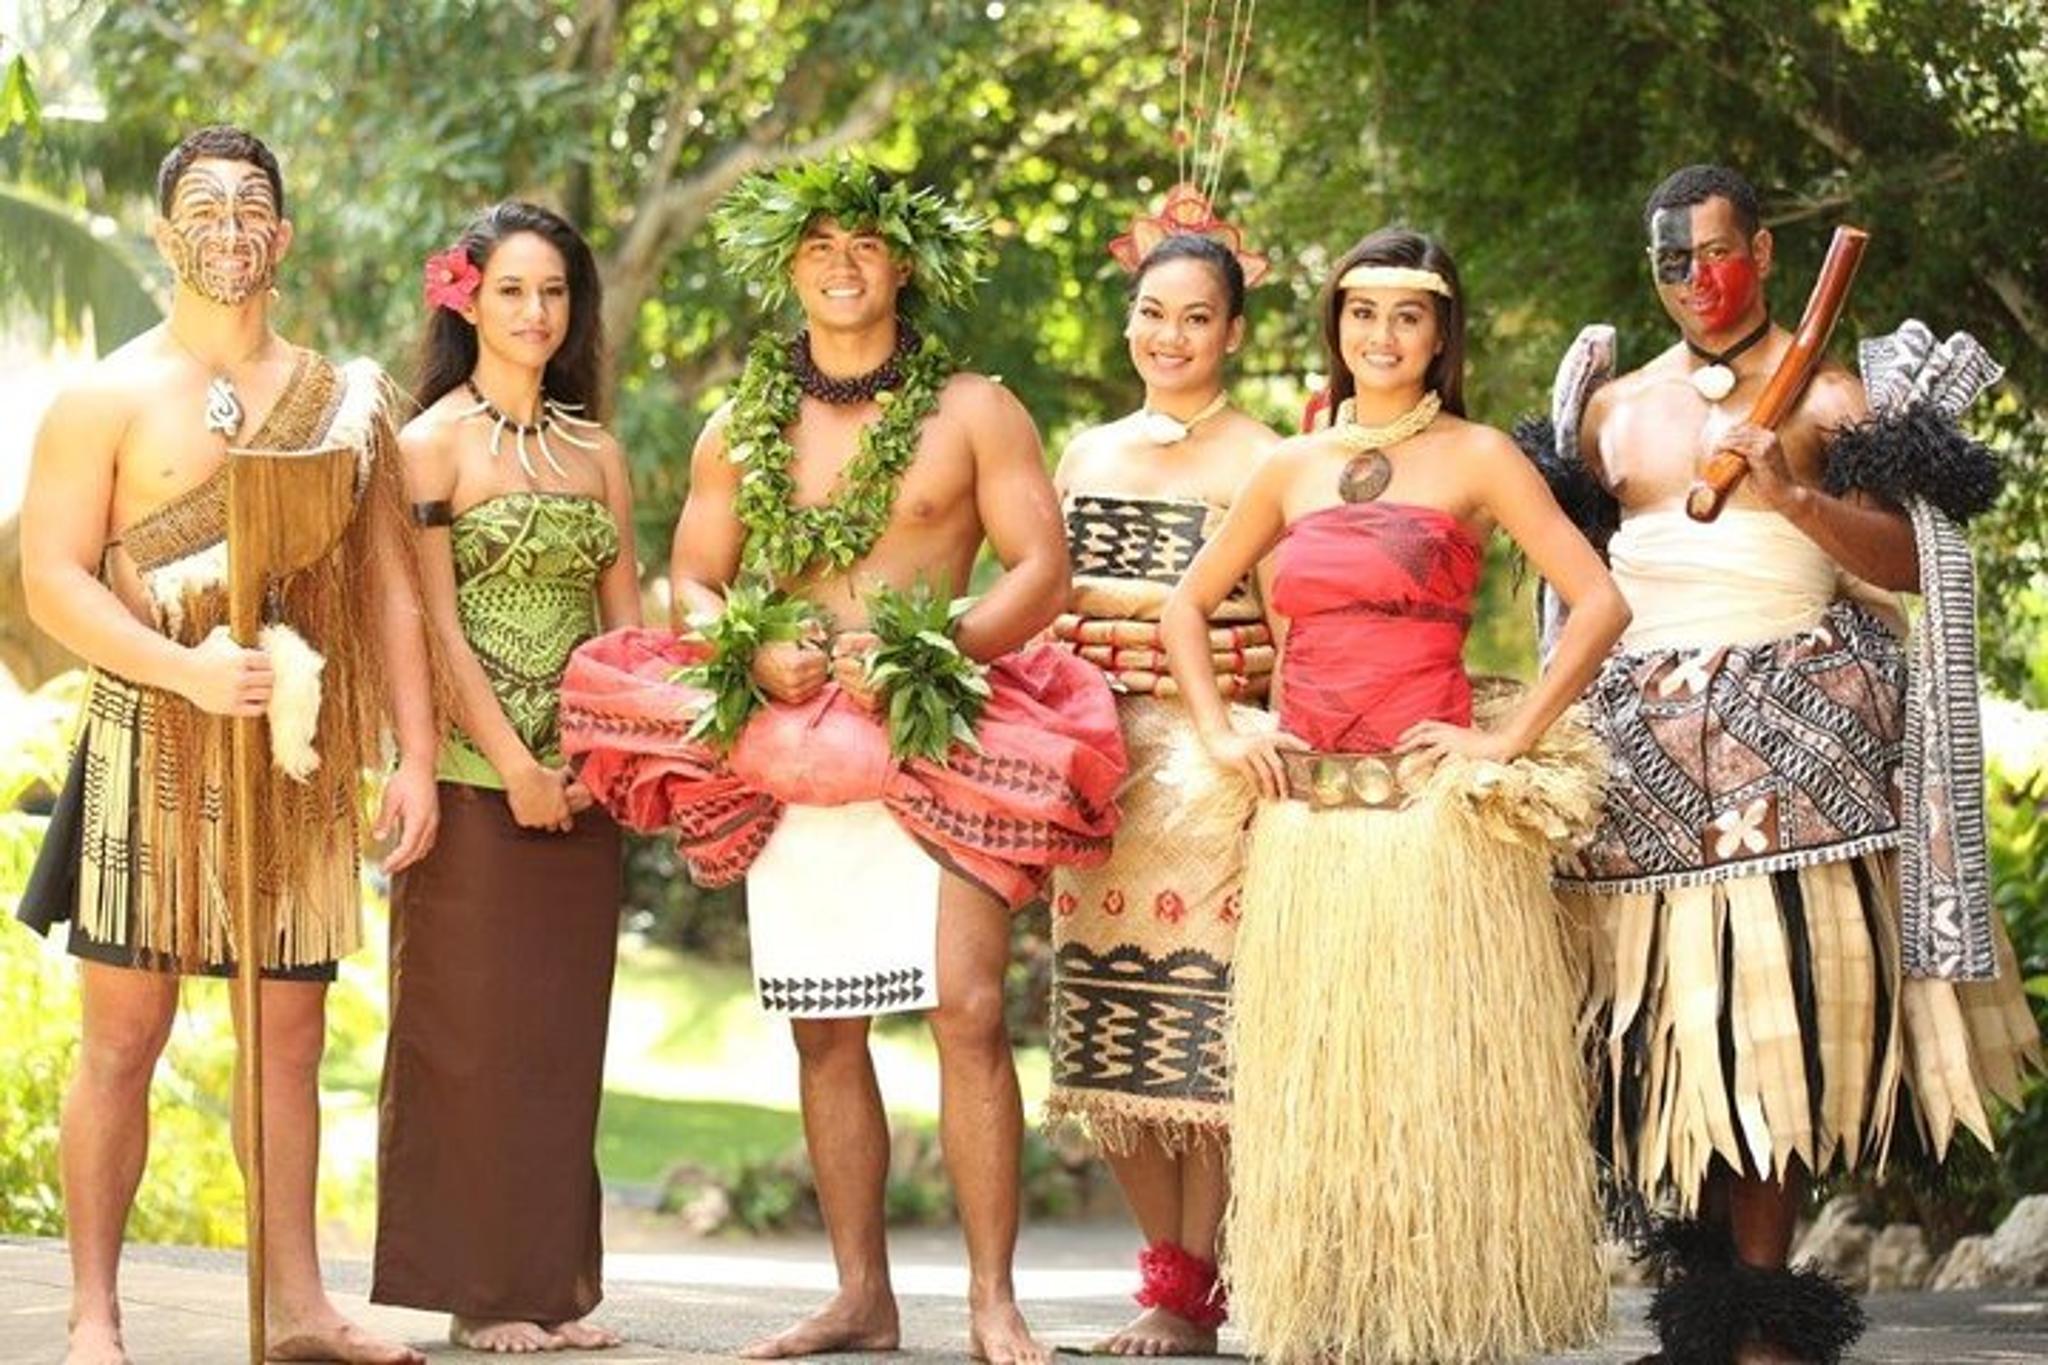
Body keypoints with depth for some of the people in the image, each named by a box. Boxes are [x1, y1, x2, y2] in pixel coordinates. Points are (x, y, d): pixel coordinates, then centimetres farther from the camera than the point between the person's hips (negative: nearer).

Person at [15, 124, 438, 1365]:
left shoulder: (340, 402, 11)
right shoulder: (109, 400, 0)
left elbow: (390, 589, 12)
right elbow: (52, 579, -8)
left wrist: (416, 758, 5)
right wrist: (188, 669, -20)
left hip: (303, 764, 4)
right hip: (154, 752, -4)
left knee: (291, 1038, 9)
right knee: (125, 1037, -3)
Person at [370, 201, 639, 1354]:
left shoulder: (596, 452, 13)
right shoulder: (434, 440, -3)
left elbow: (625, 617, 10)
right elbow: (433, 624, -10)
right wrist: (513, 766, -15)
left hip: (581, 782, 5)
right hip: (473, 774, -5)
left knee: (566, 1030, 6)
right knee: (472, 1028, -2)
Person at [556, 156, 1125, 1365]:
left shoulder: (972, 413, 5)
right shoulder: (742, 429, 14)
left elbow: (1043, 571, 0)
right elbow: (691, 582, 15)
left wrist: (926, 653, -15)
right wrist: (756, 653, -8)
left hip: (936, 734, -4)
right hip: (790, 751, 4)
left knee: (969, 1008, -15)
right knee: (825, 1031, 5)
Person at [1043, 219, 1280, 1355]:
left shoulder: (1266, 465, 2)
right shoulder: (1088, 455, 18)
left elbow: (1284, 631, -5)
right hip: (1096, 761, 5)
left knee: (1203, 1026, -9)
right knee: (1110, 1027, 1)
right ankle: (1169, 1266, 12)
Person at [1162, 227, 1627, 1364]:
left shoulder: (1475, 459, 1)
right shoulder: (1293, 468, 14)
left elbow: (1600, 603, -5)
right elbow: (1187, 606, 22)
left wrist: (1512, 741, -9)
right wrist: (1221, 734, 8)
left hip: (1432, 802, -4)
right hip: (1306, 808, 4)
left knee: (1435, 1062, -4)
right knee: (1314, 1067, 5)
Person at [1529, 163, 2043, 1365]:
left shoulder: (1824, 396, 5)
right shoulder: (1615, 407, 17)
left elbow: (1909, 561, -4)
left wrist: (1794, 497, -18)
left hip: (1793, 723, -4)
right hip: (1646, 733, 4)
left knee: (1782, 995, -8)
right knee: (1673, 998, -2)